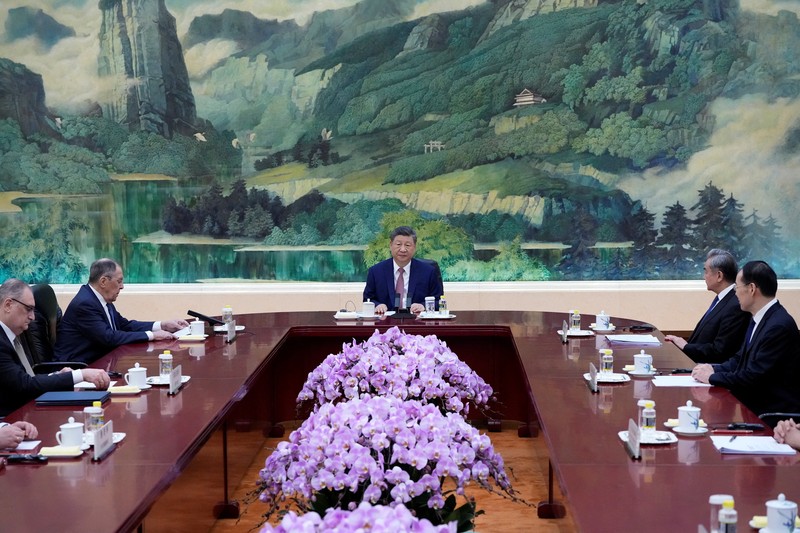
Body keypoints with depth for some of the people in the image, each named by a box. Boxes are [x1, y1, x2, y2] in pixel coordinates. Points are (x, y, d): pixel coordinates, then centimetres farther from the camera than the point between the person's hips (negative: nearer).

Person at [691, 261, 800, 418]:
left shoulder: (779, 326, -20)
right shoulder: (760, 318, 10)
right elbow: (741, 359, 18)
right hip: (753, 403, 8)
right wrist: (714, 368, 1)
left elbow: (754, 377, -21)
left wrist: (712, 377, -11)